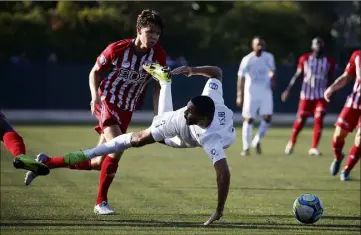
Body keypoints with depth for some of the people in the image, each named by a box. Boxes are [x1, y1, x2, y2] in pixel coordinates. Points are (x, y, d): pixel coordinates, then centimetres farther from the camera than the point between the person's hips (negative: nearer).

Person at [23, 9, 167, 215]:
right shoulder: (118, 49, -15)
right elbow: (95, 72, -1)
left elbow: (159, 86, 4)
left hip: (127, 110, 4)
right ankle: (101, 202, -13)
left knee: (98, 163, 2)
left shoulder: (158, 55, -8)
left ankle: (46, 163, 20)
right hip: (108, 100, -4)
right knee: (117, 149, -27)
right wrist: (95, 95, -17)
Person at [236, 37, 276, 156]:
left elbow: (272, 70, 18)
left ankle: (257, 141, 14)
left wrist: (273, 79, -3)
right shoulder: (247, 60, -10)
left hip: (265, 92, 3)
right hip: (251, 92, -3)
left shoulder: (269, 57, 2)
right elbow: (241, 78, -7)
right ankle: (246, 147, 8)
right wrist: (239, 96, -11)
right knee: (249, 119, -1)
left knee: (267, 117, -7)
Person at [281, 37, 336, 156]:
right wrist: (288, 89, -1)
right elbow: (297, 75, 3)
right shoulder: (305, 59, -3)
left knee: (319, 120, -12)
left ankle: (314, 148, -7)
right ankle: (291, 143, 27)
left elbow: (330, 79, 8)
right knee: (301, 120, 5)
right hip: (306, 94, -1)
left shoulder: (329, 61, 0)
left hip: (321, 96, 1)